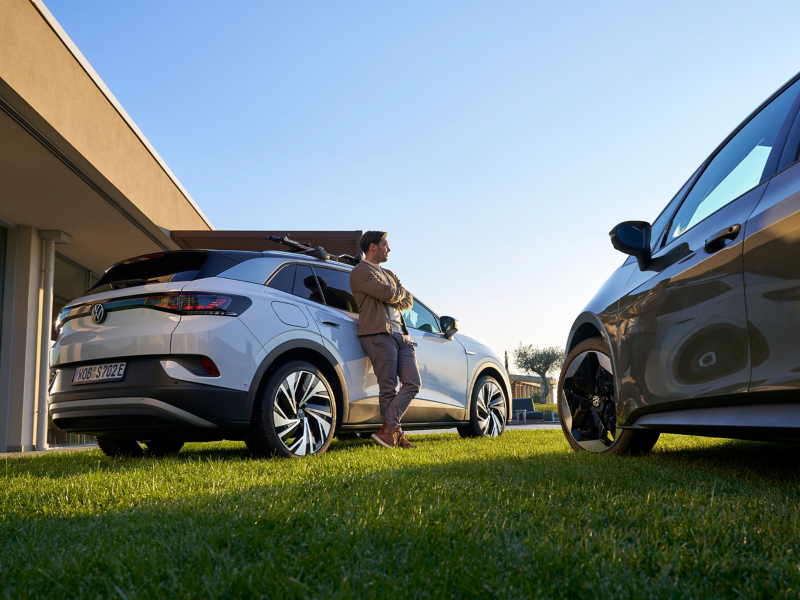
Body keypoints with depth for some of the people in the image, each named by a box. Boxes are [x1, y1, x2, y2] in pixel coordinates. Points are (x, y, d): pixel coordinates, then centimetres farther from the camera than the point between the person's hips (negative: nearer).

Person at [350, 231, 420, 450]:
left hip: (401, 334, 8)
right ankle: (396, 434, -2)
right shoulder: (360, 271, 1)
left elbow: (408, 301, 19)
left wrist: (393, 298, -2)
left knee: (412, 383, -5)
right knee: (388, 388, -8)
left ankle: (388, 430, -7)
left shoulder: (389, 274, 29)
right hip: (379, 333, -8)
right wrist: (400, 292, 9)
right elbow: (387, 293, -13)